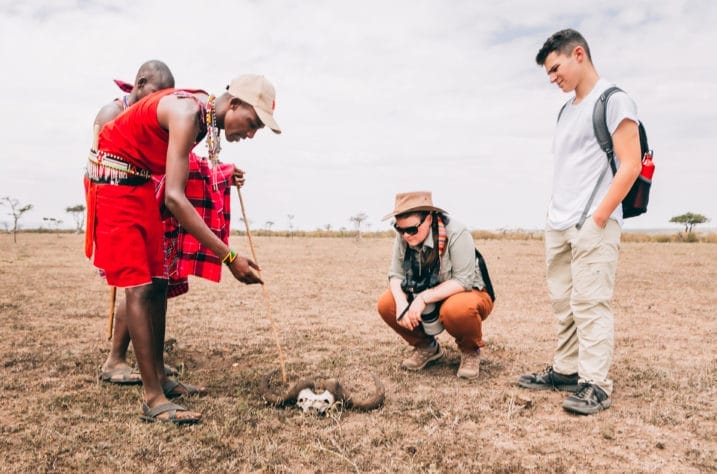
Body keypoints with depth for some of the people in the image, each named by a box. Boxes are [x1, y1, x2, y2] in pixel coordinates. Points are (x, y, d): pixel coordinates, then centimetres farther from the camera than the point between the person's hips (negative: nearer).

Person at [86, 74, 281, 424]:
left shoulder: (206, 114, 1)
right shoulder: (187, 113, -26)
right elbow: (174, 197, -36)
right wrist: (229, 257, -38)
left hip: (142, 183, 9)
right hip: (114, 179, -9)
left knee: (157, 283, 7)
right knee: (139, 286, -14)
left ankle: (158, 377, 16)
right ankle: (153, 400, -12)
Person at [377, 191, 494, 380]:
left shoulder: (456, 234, -26)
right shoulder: (403, 237, -10)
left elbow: (463, 281, -28)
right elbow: (396, 274, -8)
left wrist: (424, 297, -35)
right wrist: (402, 303, -28)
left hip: (470, 294, -5)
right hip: (427, 302, 5)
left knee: (457, 309, -40)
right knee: (386, 304, -18)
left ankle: (470, 351, -4)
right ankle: (426, 346, 8)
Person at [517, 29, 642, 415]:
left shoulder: (613, 101, -4)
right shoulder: (567, 111, 19)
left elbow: (629, 166, -11)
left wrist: (597, 217, -15)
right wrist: (554, 213, 11)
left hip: (592, 225, -8)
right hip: (557, 225, 8)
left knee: (589, 303, -8)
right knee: (563, 303, 10)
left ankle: (595, 384, -2)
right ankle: (565, 370, 19)